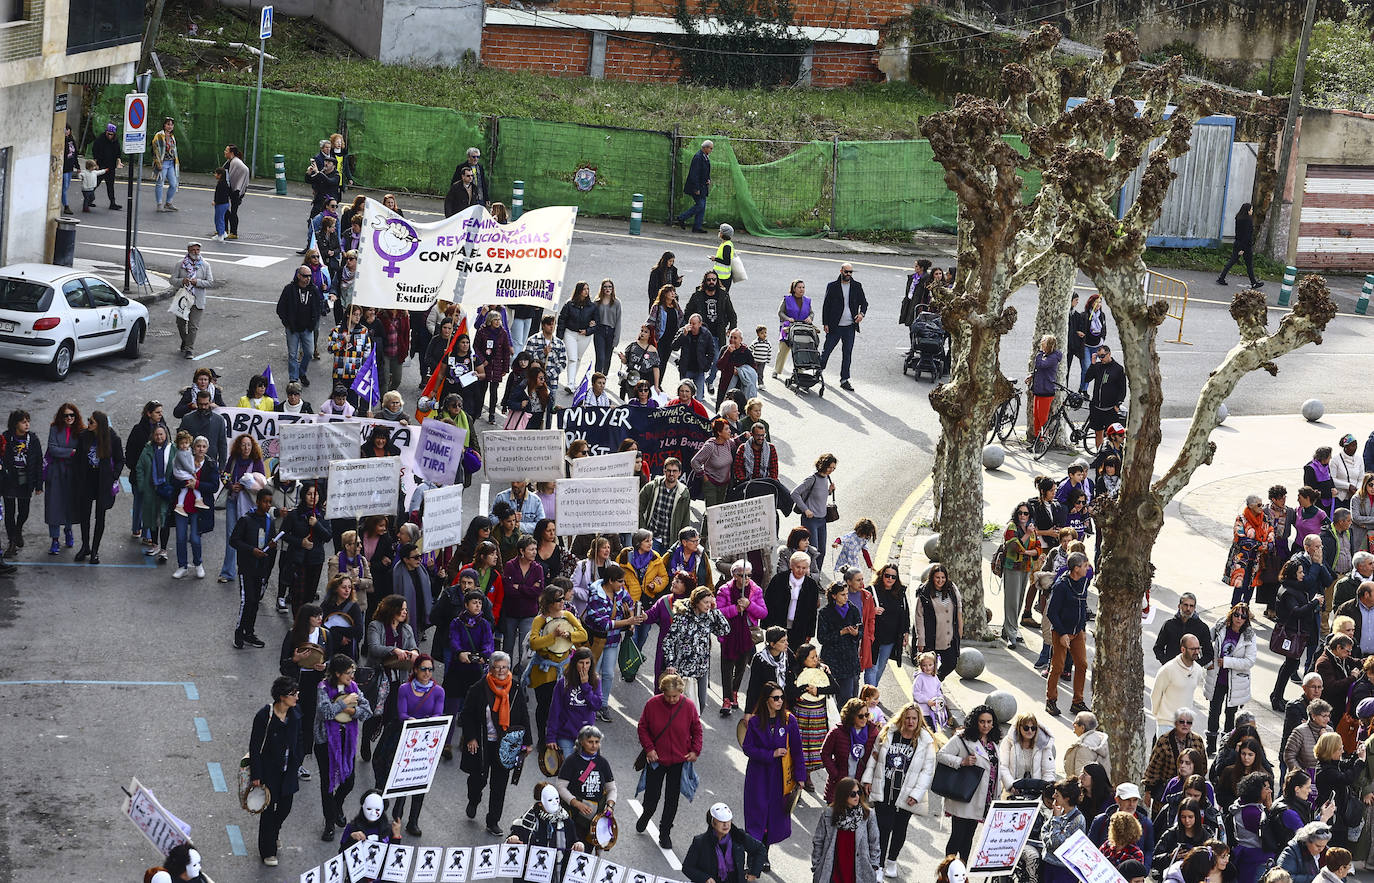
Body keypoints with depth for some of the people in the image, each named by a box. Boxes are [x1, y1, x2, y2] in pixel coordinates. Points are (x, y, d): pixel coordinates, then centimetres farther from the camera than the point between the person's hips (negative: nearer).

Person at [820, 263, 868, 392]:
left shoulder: (857, 286, 6)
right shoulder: (832, 286, -1)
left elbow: (864, 302, 13)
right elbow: (826, 305, 1)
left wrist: (862, 313, -8)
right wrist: (825, 323, -6)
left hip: (850, 327, 2)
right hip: (834, 327, -2)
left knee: (847, 354, 4)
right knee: (827, 350, 4)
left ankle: (844, 380, 10)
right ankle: (819, 370, 27)